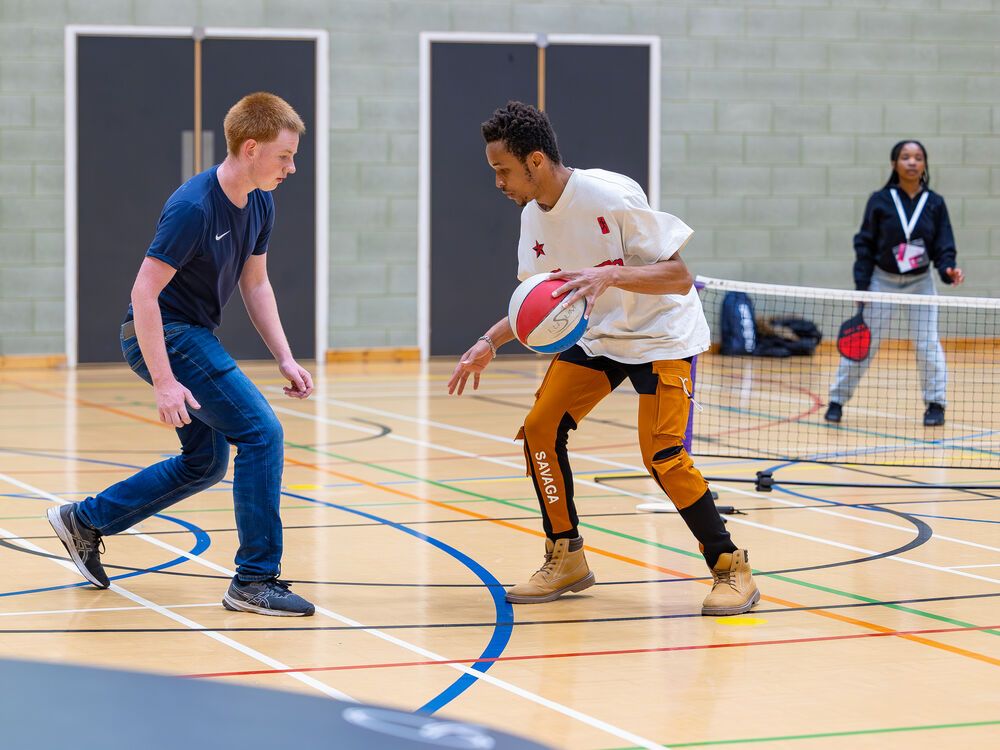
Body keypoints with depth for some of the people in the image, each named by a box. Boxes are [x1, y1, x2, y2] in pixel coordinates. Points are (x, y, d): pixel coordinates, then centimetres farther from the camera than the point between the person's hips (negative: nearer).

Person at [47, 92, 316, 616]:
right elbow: (144, 292, -24)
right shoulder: (193, 207, -25)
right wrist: (164, 382, -27)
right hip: (162, 335, -9)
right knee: (262, 432, -14)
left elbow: (255, 284, 13)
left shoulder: (259, 204, 2)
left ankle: (85, 520, 30)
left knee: (205, 463, 17)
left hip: (194, 335, 9)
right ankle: (254, 581, -8)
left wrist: (285, 359, 3)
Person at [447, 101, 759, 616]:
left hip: (661, 335, -7)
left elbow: (679, 276, -27)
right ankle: (566, 560, 11)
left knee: (662, 454, -20)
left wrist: (609, 275, -41)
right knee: (540, 428, -5)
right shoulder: (533, 216, -4)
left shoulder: (611, 197, -27)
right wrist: (491, 342, -4)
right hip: (594, 336, 7)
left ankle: (731, 570, -4)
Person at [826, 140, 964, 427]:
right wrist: (861, 286, -8)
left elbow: (943, 247, -4)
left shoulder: (935, 204, -4)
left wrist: (949, 271, -24)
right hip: (883, 280, -1)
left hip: (920, 282, 1)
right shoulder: (880, 201, -8)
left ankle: (936, 403, 11)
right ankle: (837, 400, 13)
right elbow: (865, 245, -4)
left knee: (928, 343, -3)